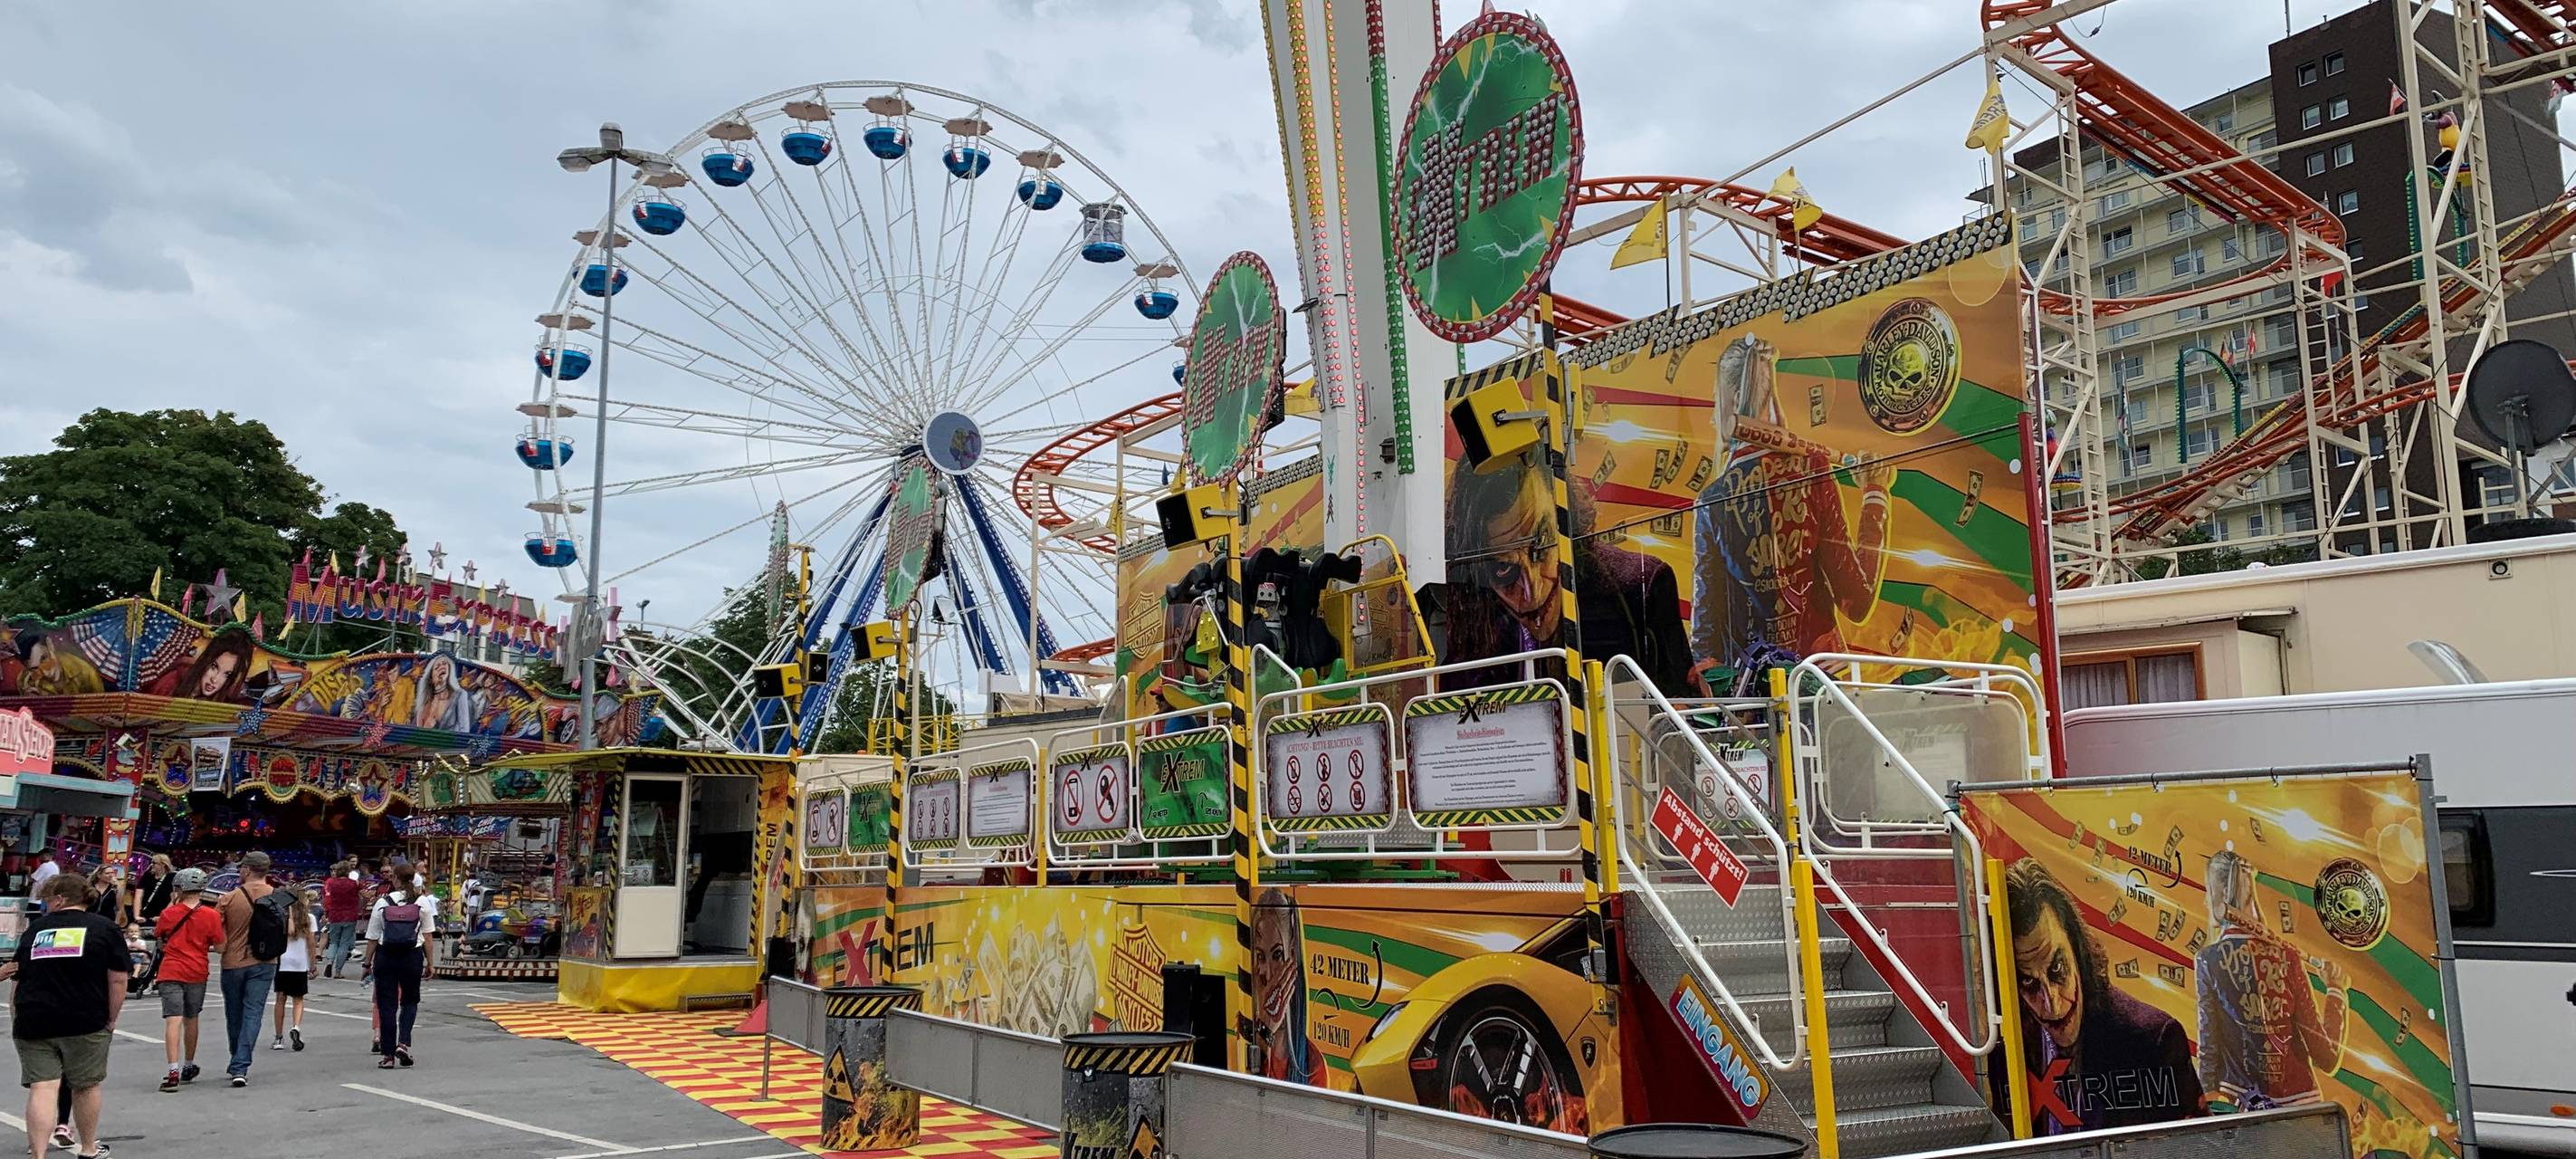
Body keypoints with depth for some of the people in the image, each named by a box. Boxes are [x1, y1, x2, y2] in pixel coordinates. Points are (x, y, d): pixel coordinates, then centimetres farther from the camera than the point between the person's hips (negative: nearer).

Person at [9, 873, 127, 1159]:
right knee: (85, 1087, 13)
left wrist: (17, 1020, 27)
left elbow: (18, 975, 17)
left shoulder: (35, 928, 10)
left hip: (33, 1024, 2)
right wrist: (111, 1019, 4)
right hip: (86, 1023, -1)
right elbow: (117, 980, -4)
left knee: (42, 1088, -2)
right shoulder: (106, 928, 1)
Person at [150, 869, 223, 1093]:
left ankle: (174, 1070, -21)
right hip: (197, 973, 2)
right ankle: (188, 1067, 31)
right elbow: (220, 947, -3)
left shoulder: (169, 913, -4)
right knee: (191, 1019, 17)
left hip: (171, 972, -2)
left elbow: (158, 936, 14)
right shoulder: (212, 915, -5)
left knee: (173, 1020, -8)